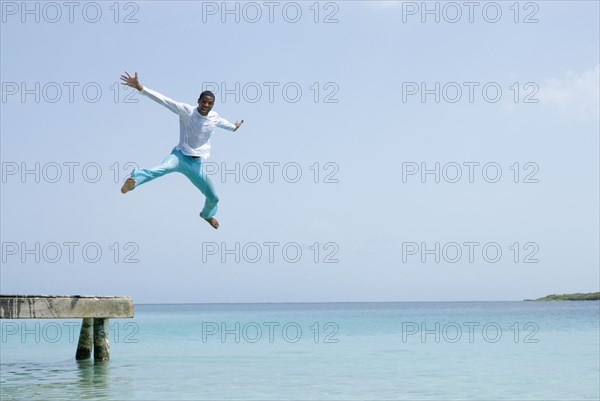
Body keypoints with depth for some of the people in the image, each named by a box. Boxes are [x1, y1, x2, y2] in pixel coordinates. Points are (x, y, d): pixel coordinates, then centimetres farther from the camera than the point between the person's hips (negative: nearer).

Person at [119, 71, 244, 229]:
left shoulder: (214, 117, 3)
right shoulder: (186, 110, -12)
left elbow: (222, 122, 30)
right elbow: (163, 99, -22)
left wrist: (234, 127, 53)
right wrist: (139, 87, -32)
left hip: (196, 163, 5)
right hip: (180, 155, -5)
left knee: (213, 198, 16)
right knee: (165, 167, -43)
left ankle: (207, 214, 52)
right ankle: (134, 179, -67)